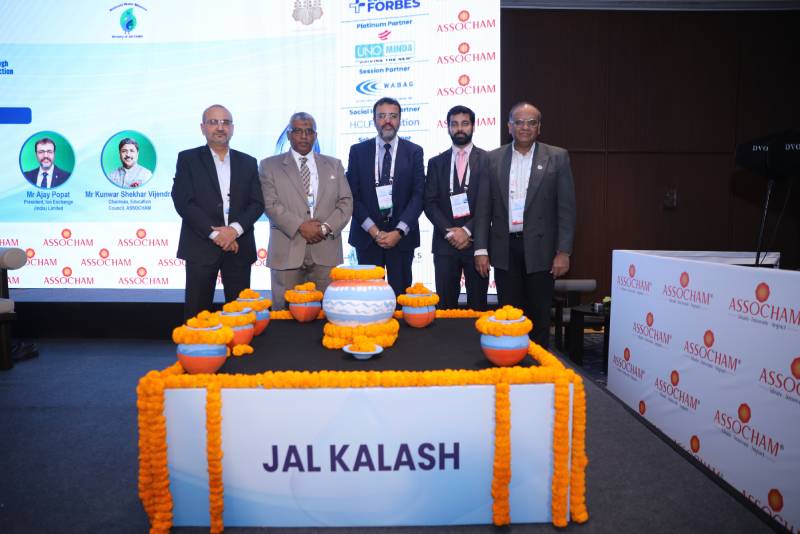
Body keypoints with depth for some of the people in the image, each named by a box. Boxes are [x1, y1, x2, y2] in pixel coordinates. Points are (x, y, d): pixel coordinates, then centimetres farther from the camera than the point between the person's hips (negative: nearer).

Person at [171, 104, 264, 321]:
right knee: (197, 312, 3)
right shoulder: (188, 159, 5)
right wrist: (214, 233, -13)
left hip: (239, 248, 2)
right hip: (201, 247, -2)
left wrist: (235, 229, -12)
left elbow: (257, 203, 4)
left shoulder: (248, 162, 12)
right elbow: (183, 202, -6)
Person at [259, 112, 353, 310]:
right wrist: (300, 226, -13)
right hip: (287, 252, -1)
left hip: (326, 252, 2)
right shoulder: (269, 165, 8)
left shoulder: (334, 165, 15)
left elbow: (346, 202, 9)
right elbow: (270, 204, -2)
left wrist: (326, 227, -7)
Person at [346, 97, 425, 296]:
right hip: (366, 235, 0)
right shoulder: (358, 151, 5)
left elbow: (418, 195, -2)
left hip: (402, 235, 0)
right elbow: (352, 195, 0)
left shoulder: (414, 151, 4)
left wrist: (399, 231, -12)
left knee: (400, 293, 3)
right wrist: (373, 230, -9)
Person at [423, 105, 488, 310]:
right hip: (444, 243, 2)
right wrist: (449, 231, -9)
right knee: (445, 304, 4)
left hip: (476, 241, -1)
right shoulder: (436, 162, 10)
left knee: (477, 304, 5)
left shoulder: (487, 160, 3)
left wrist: (467, 231, -11)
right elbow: (430, 203, 3)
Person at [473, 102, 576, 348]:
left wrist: (563, 252, -8)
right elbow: (483, 208, 5)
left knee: (539, 316, 6)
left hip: (540, 249, -1)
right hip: (505, 249, 2)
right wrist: (481, 249, -1)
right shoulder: (493, 159, 7)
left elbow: (566, 208, -2)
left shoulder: (557, 157, 2)